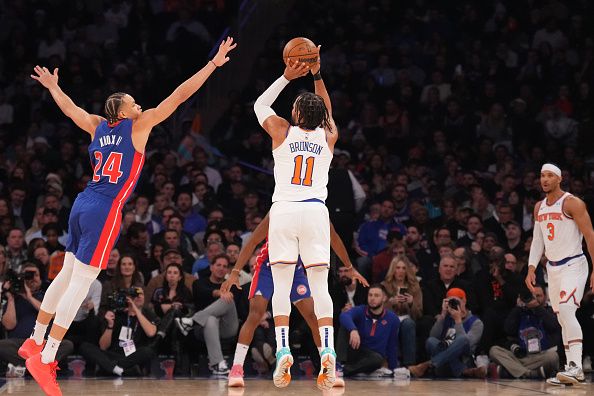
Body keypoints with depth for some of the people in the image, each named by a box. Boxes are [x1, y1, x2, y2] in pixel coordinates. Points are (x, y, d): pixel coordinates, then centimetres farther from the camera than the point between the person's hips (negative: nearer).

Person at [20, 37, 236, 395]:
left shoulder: (98, 126, 13)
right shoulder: (138, 126, -3)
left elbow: (70, 108, 30)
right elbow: (179, 96, -3)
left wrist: (53, 86, 50)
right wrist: (213, 65, 1)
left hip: (82, 205, 8)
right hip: (105, 211, -8)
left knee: (66, 277, 18)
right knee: (80, 285, -8)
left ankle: (36, 343, 27)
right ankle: (45, 359, -11)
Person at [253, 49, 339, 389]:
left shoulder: (282, 131, 5)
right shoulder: (329, 137, 9)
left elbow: (260, 105, 24)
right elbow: (328, 111, 32)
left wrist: (286, 78, 22)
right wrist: (317, 76, 31)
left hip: (284, 210, -1)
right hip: (316, 211, 1)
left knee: (282, 286, 0)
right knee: (320, 287, 1)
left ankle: (283, 351, -13)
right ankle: (328, 352, -15)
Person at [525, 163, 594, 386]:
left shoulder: (572, 203, -10)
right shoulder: (539, 207, 12)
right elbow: (537, 240, 17)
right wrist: (531, 269, 6)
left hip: (573, 265, -8)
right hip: (552, 267, 8)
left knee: (566, 311, -24)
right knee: (563, 319, 8)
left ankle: (576, 366, -27)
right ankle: (573, 371, 12)